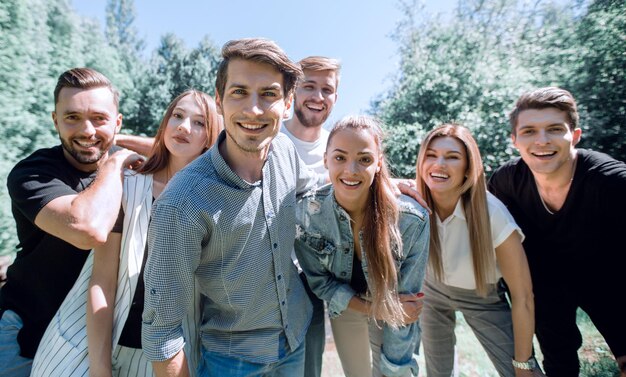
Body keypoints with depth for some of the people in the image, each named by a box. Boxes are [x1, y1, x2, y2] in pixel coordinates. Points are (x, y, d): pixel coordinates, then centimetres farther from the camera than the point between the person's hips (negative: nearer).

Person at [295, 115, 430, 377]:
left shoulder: (413, 221, -30)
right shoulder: (306, 214, -26)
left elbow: (405, 303, -18)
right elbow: (319, 282, -12)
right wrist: (374, 308, -21)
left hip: (392, 314, -1)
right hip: (344, 309, 2)